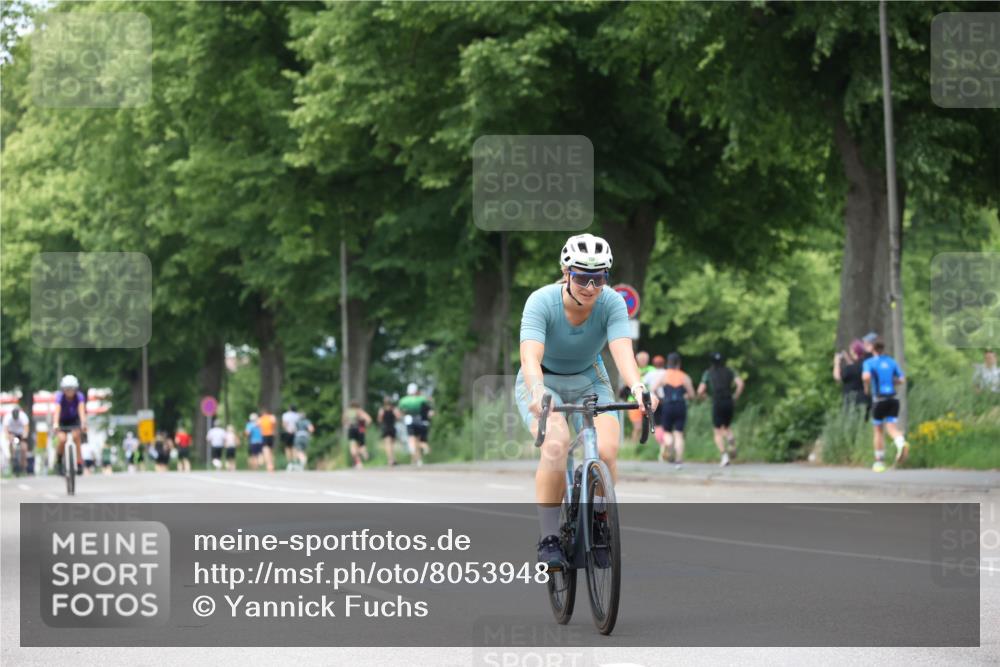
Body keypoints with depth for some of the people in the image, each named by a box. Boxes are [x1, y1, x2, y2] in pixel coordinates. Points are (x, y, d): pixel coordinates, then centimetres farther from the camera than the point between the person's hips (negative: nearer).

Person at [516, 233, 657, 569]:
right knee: (556, 444, -32)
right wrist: (537, 391, -59)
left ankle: (598, 527, 2)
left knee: (606, 450, -24)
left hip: (589, 382, 2)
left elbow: (622, 350, -34)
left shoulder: (612, 303, -20)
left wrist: (637, 386, -55)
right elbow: (530, 356, -39)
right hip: (543, 382, -2)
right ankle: (549, 539, -23)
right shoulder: (541, 302, -26)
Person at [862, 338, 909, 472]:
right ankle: (901, 444, -37)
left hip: (879, 400, -3)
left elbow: (866, 376, -23)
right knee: (891, 428, -2)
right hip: (893, 399, 3)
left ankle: (879, 462, 19)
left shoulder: (869, 363, -3)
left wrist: (866, 387, -3)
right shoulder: (892, 362, 10)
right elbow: (902, 380, 10)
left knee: (878, 431, 13)